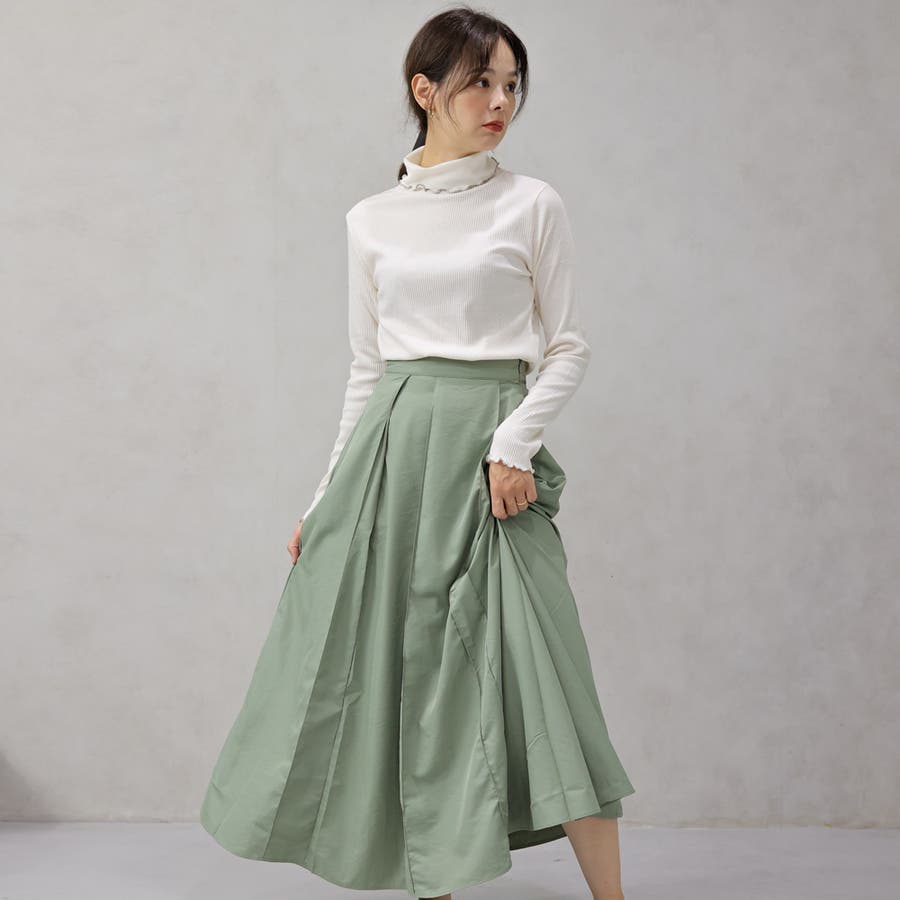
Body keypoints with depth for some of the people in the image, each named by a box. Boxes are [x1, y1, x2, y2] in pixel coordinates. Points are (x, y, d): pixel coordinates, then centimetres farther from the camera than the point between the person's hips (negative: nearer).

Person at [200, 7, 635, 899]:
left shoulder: (531, 205, 3)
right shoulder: (371, 220, 10)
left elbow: (569, 345, 4)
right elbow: (365, 367, 13)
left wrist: (517, 440, -12)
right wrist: (324, 500, 12)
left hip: (487, 443, -3)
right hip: (390, 443, 3)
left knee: (530, 668, -8)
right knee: (382, 665, 4)